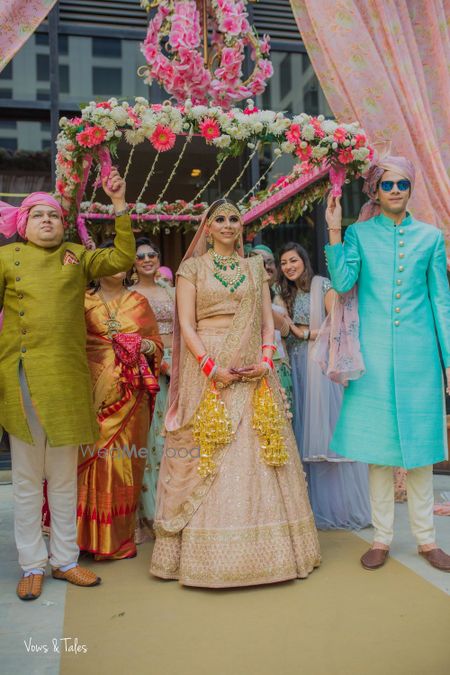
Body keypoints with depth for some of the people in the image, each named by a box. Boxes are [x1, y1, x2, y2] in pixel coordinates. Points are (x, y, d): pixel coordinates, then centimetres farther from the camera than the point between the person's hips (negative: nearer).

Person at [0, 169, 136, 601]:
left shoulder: (78, 257, 15)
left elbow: (123, 258, 7)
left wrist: (119, 204, 3)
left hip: (69, 378, 2)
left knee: (64, 476, 11)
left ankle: (65, 560, 25)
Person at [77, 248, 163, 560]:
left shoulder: (139, 302, 14)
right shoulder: (84, 301, 8)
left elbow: (157, 342, 17)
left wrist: (147, 346, -5)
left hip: (131, 392, 2)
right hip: (96, 390, -1)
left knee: (126, 457, 3)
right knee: (95, 455, -3)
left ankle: (122, 534, 17)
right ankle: (94, 534, 12)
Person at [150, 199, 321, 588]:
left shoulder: (255, 268, 15)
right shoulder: (192, 268, 6)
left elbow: (268, 322, 11)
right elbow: (186, 325, -2)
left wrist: (265, 360, -6)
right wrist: (211, 367, -14)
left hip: (253, 374, 3)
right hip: (207, 373, -2)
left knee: (254, 456, 4)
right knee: (208, 458, -1)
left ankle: (266, 547, 17)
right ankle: (206, 551, 11)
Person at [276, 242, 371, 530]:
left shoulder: (323, 285, -2)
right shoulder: (286, 294, 17)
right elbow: (284, 328, 11)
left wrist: (305, 333, -7)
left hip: (320, 365, -6)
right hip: (297, 367, 6)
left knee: (325, 429, -6)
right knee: (304, 433, 5)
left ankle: (341, 505, 6)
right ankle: (315, 504, 15)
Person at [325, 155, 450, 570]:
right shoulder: (359, 234, 6)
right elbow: (342, 282, -9)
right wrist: (334, 230, -12)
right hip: (374, 352, -1)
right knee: (378, 445, 5)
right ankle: (382, 538, 19)